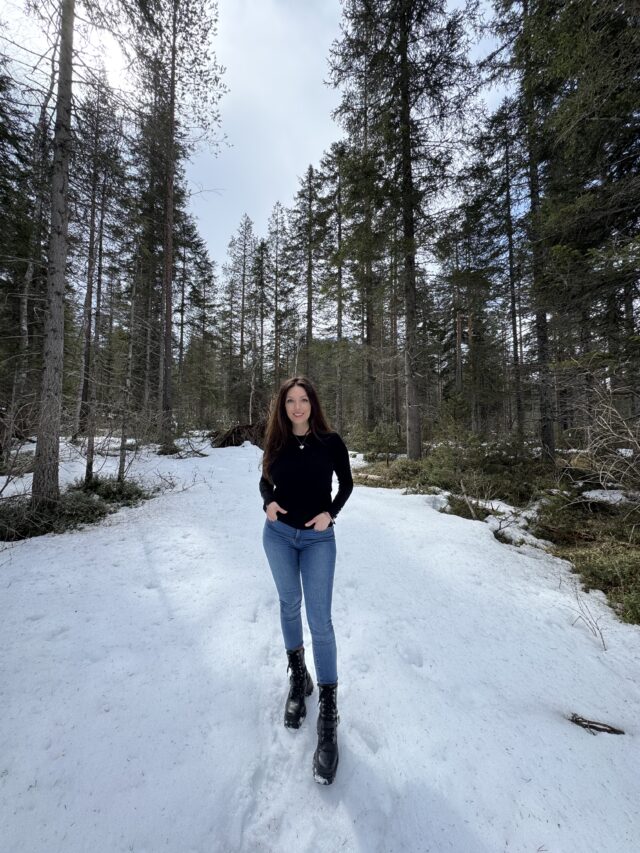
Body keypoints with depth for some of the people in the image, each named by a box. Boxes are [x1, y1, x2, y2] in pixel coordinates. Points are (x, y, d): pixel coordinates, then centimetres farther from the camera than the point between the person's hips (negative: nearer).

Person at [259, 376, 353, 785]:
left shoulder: (330, 441, -8)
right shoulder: (277, 443, -2)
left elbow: (346, 483, 2)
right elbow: (265, 481, 10)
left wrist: (330, 513, -12)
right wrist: (268, 503, -10)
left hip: (319, 538, -2)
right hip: (278, 533, 3)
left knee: (320, 619, -4)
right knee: (289, 605, 17)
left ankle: (329, 712, 12)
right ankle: (298, 674, 40)